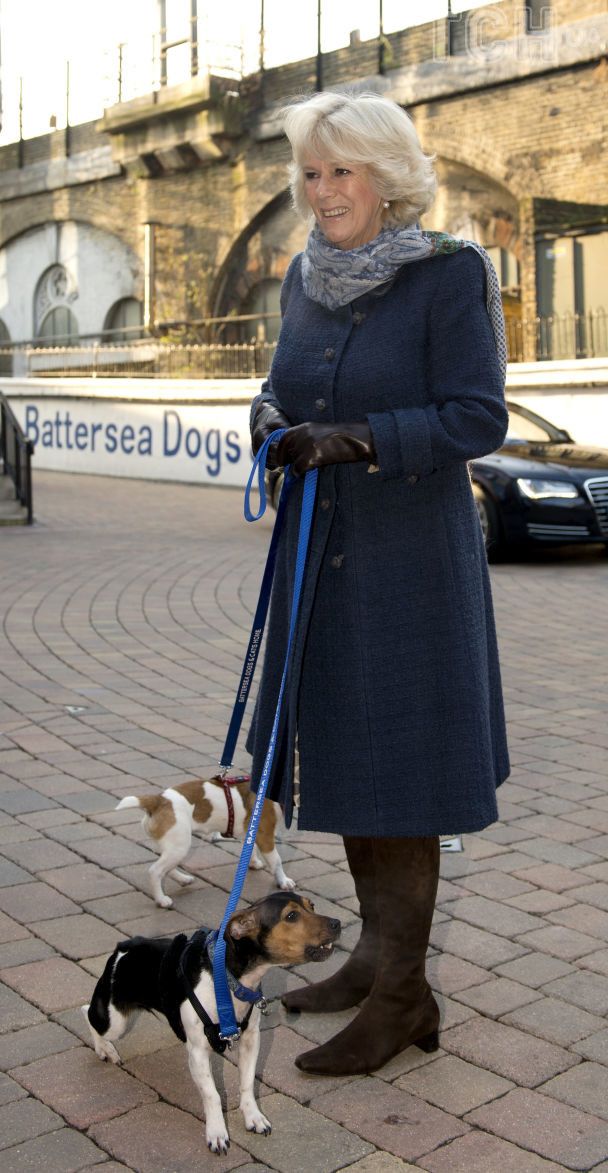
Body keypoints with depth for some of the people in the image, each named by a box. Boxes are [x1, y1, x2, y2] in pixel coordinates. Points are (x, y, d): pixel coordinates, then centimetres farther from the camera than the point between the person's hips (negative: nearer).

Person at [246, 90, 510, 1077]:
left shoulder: (447, 274, -10)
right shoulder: (305, 277, 9)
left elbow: (478, 418, -15)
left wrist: (357, 439, -24)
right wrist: (271, 415, -4)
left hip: (410, 555, -7)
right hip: (319, 549, 7)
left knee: (396, 771, -2)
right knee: (339, 755, 13)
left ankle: (403, 996, 12)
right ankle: (378, 954, 29)